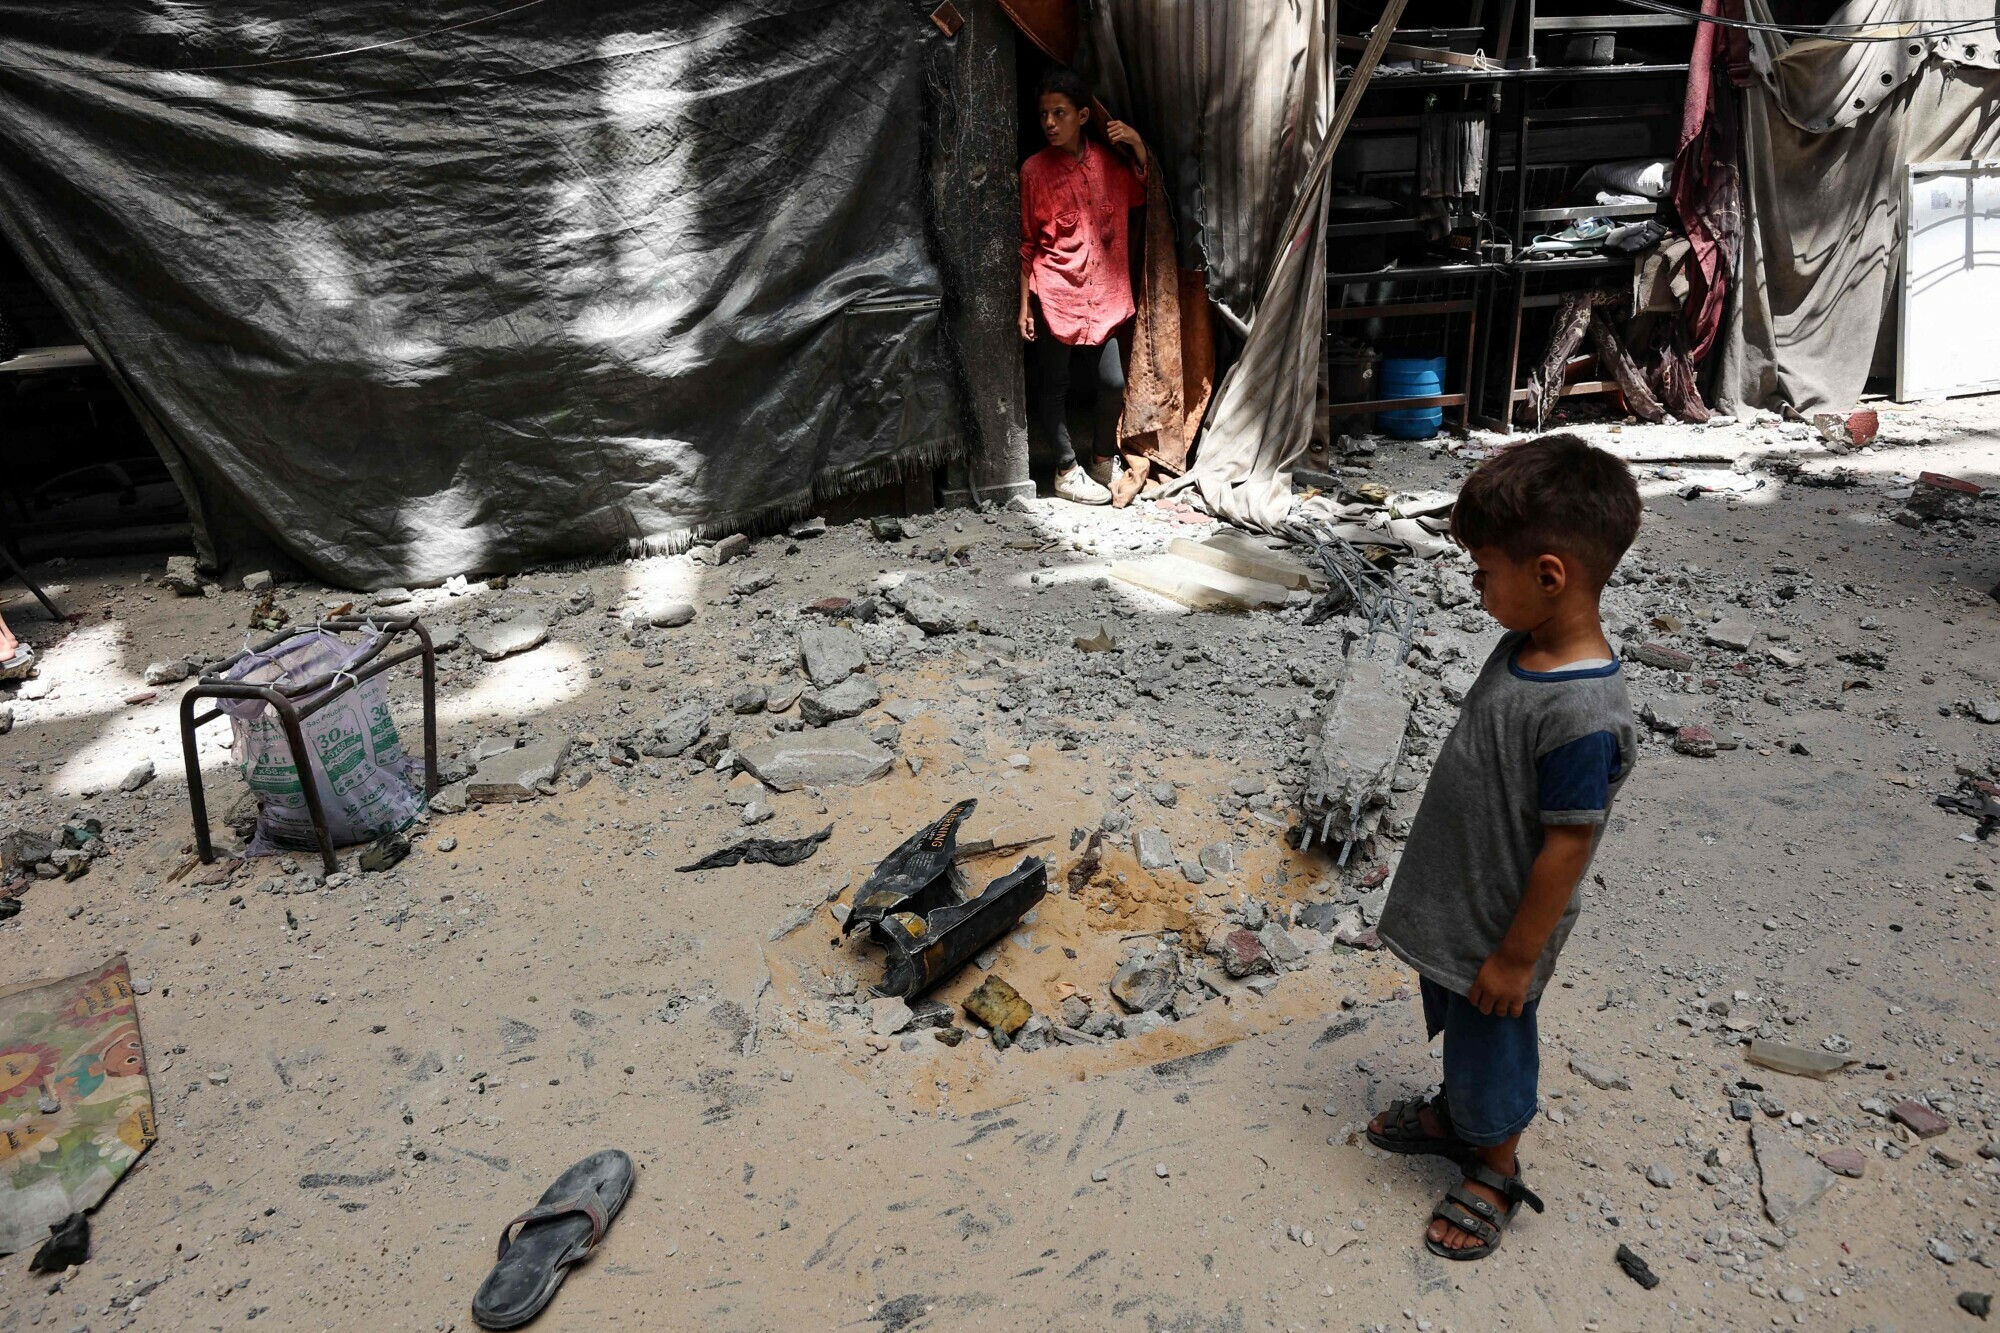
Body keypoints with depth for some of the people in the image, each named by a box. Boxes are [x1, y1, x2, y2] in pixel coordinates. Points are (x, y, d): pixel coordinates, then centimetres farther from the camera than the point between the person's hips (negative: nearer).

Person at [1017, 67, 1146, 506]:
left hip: (1104, 294, 4)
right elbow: (1026, 243, -3)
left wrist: (1139, 148, 2)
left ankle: (1101, 457, 26)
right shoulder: (1034, 170, -5)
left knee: (1113, 381, 5)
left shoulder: (1107, 160, 5)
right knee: (1053, 385, 4)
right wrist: (1024, 304, -6)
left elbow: (1143, 196, 18)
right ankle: (1068, 470, 17)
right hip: (1056, 296, -3)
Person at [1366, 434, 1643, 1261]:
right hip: (1452, 902, 8)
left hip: (1501, 928, -8)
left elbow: (1566, 848, -27)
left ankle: (1495, 1173, 41)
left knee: (1491, 1047, 16)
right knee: (1455, 1027, 29)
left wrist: (1517, 957, -17)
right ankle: (1454, 1115, 55)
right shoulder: (1523, 647, -6)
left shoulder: (1583, 716, -34)